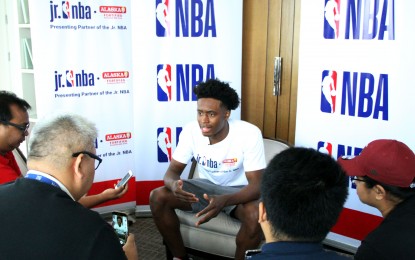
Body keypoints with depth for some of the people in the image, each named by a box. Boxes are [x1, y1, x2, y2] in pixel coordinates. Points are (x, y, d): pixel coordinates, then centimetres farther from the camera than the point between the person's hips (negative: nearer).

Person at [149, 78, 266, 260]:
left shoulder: (249, 134, -26)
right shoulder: (190, 131, -16)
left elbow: (256, 185, -27)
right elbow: (173, 170, -11)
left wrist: (224, 201, -46)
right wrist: (174, 184, -38)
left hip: (238, 190, -3)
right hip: (205, 186, 4)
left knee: (255, 216, -36)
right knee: (158, 197, -18)